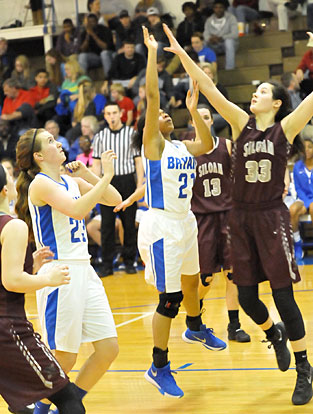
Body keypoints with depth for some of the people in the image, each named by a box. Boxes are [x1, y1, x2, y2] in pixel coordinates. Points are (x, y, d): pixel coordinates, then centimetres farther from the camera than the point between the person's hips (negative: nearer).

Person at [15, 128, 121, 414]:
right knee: (64, 357, -2)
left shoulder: (72, 182, 14)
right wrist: (106, 176, -22)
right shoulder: (40, 184, -10)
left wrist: (87, 174, 3)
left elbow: (115, 200, 14)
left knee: (109, 348, 6)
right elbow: (76, 209, -26)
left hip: (84, 271, 8)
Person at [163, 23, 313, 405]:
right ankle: (274, 333, 39)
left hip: (272, 218, -4)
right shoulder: (241, 124, 5)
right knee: (246, 295, 6)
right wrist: (182, 54, -7)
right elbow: (209, 89, -1)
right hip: (241, 218, 4)